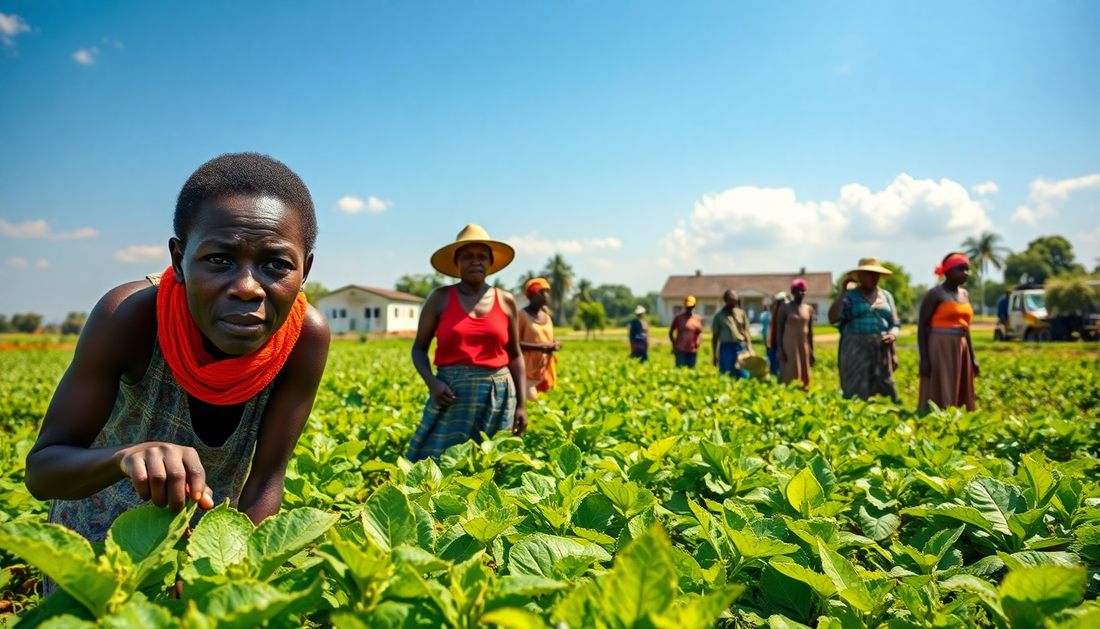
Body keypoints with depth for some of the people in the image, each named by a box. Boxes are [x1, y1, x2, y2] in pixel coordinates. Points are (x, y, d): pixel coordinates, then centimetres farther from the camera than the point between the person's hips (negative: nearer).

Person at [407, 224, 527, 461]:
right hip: (452, 395, -1)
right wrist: (432, 382, -13)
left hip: (497, 397, 2)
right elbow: (419, 349, 5)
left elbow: (515, 355, 11)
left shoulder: (506, 302, 6)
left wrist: (522, 404, 6)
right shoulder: (440, 298, 0)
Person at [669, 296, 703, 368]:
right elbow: (671, 332, 6)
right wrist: (674, 345, -3)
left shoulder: (698, 319, 7)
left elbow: (700, 333, 8)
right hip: (680, 350, -3)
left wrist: (697, 344, -11)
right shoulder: (678, 317, 2)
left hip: (692, 351, 3)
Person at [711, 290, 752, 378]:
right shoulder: (719, 315, 4)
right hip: (726, 348, -2)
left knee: (745, 376, -1)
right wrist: (715, 355, 4)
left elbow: (746, 332, 12)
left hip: (741, 347, 2)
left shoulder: (741, 313, 9)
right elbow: (715, 336, 7)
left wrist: (749, 349, 2)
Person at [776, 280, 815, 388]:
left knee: (804, 377, 4)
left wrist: (812, 351, 10)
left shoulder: (809, 309, 9)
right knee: (789, 377, -7)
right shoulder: (785, 308, -3)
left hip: (804, 347, 4)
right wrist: (780, 350, -12)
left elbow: (810, 331, 13)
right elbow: (779, 330, -4)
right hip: (789, 346, -4)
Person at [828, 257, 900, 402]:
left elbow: (895, 324, 16)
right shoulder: (850, 295, 1)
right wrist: (842, 292, -13)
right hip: (856, 350, -3)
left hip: (881, 350, 4)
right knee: (856, 393, -6)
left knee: (884, 391, -1)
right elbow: (833, 319, -11)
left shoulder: (886, 296, 14)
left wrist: (893, 335, -6)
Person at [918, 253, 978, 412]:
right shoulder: (935, 294, -7)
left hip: (961, 350, 7)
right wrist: (924, 358, -16)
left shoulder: (965, 294, 15)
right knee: (938, 399, -6)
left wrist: (972, 356, 16)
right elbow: (922, 326, -9)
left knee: (960, 398, 8)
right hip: (940, 348, -7)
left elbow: (965, 327, 20)